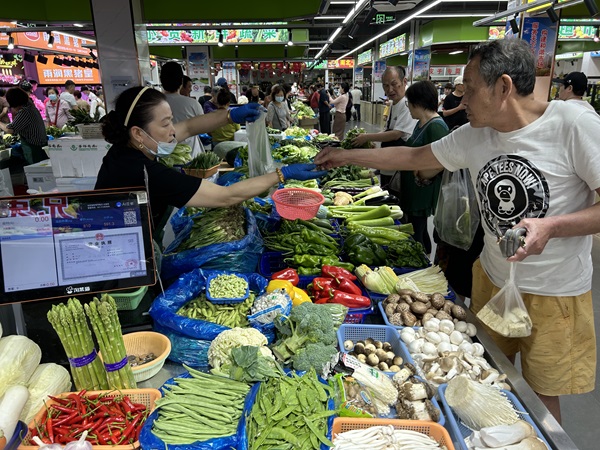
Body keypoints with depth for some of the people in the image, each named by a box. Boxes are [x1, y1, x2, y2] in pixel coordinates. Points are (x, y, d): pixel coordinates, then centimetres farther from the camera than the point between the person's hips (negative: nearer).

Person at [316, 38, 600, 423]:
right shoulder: (474, 135, -3)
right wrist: (346, 157, 8)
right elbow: (414, 157, 7)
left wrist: (550, 226, -30)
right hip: (491, 278, 5)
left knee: (543, 393, 11)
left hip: (554, 294, -5)